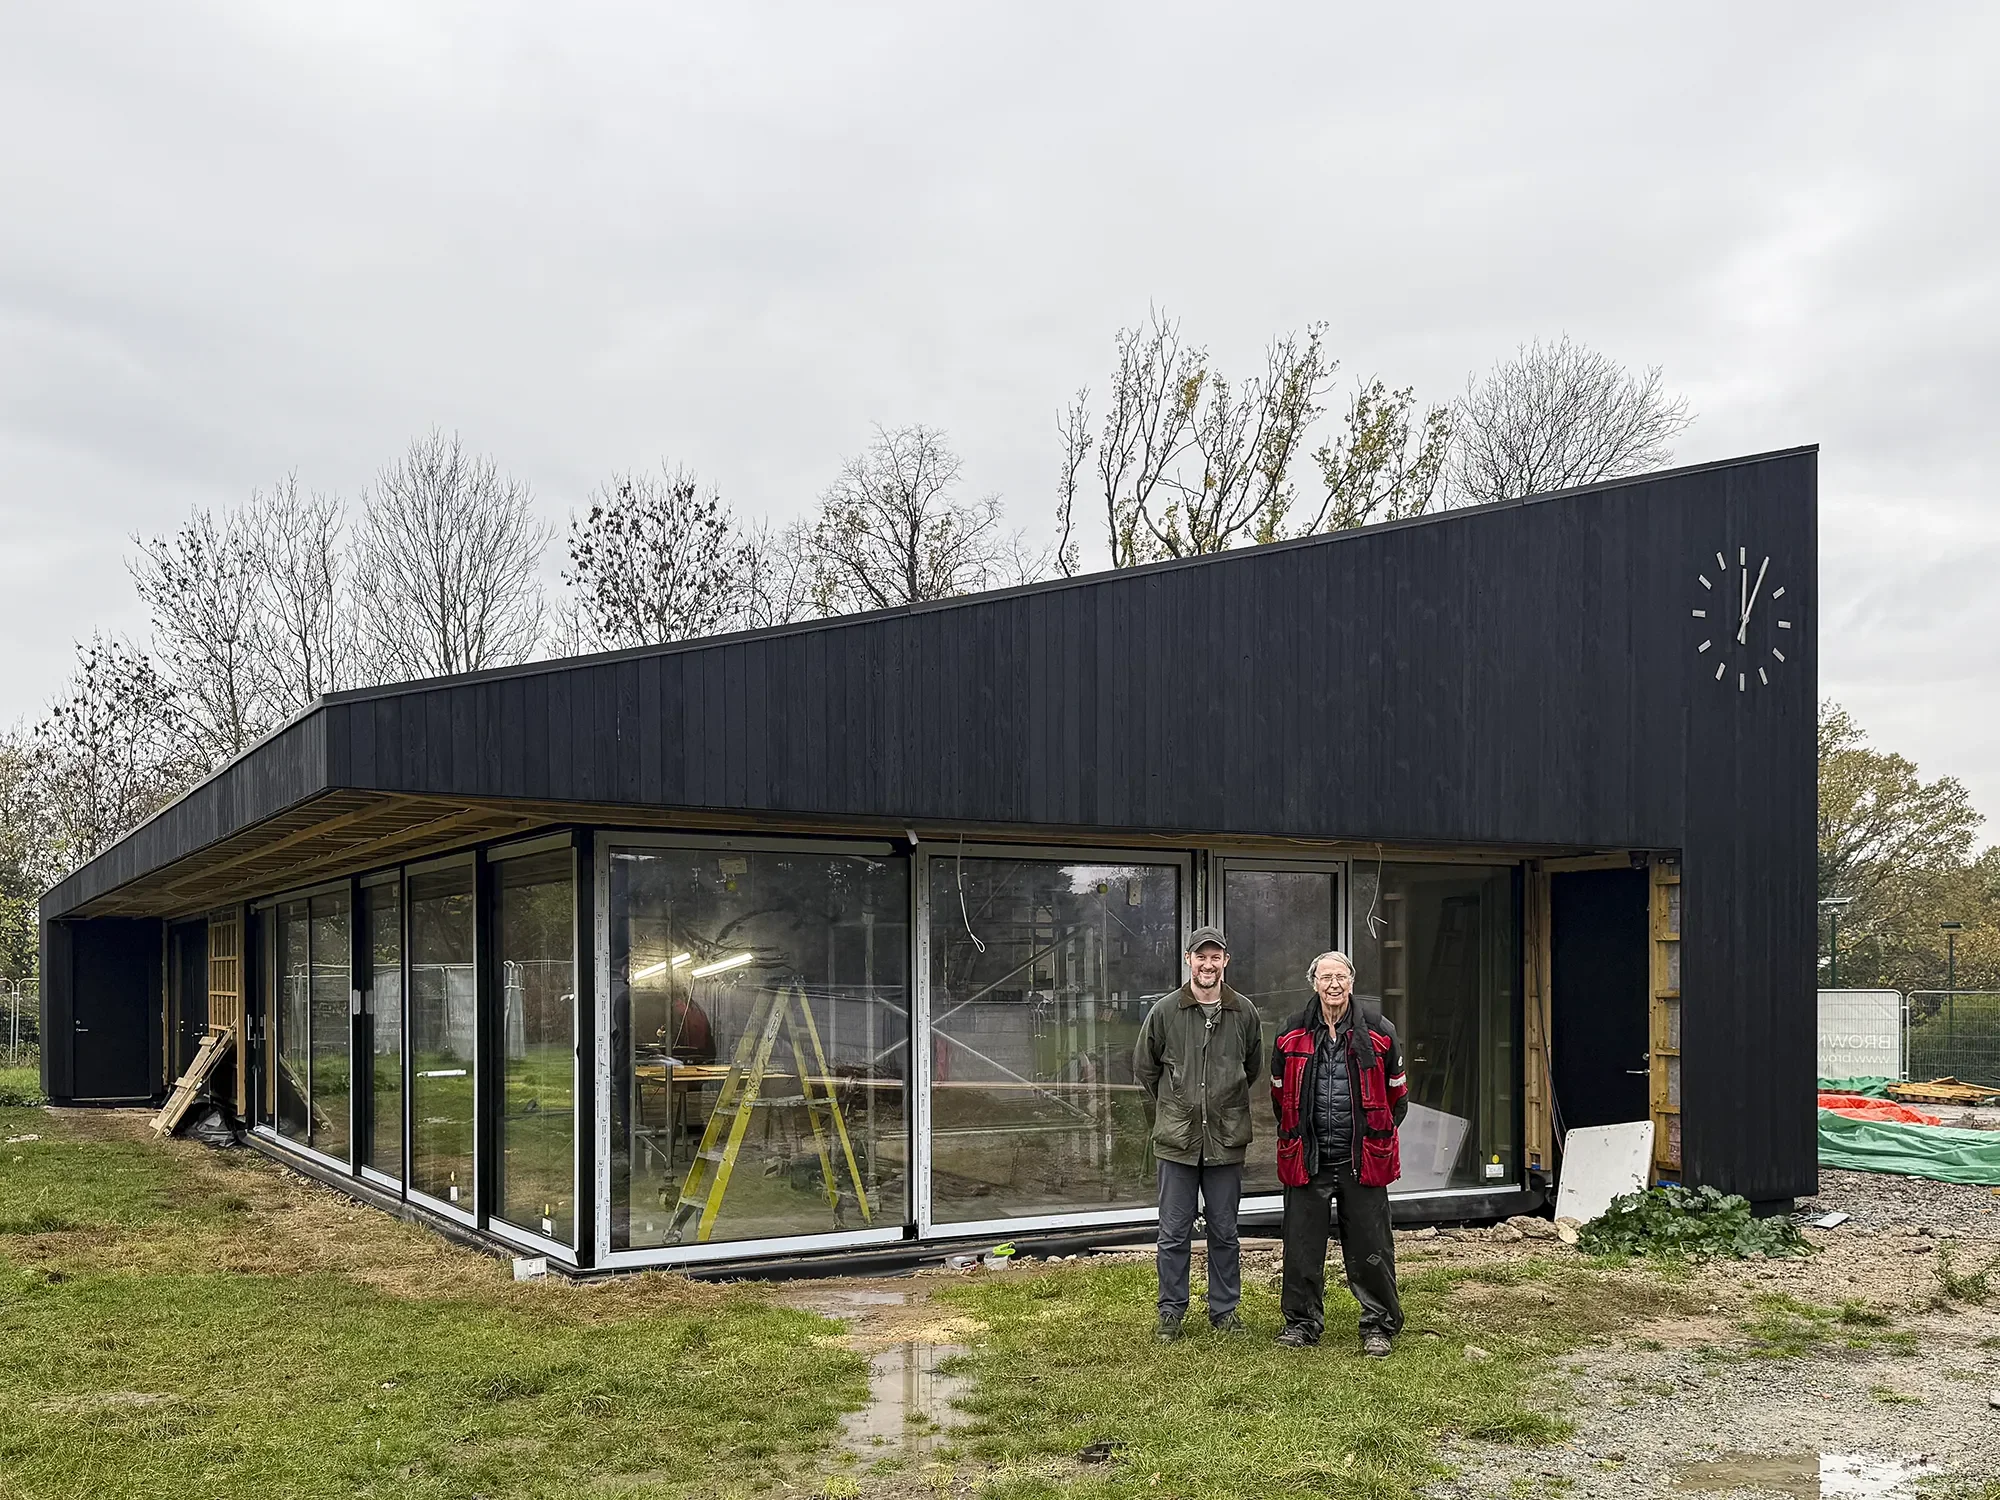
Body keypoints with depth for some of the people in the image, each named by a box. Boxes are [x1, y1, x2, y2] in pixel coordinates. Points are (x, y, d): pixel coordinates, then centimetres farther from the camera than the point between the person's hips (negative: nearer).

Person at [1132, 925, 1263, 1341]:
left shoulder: (1244, 1013, 2)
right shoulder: (1164, 1011, -3)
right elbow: (1144, 1067, 10)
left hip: (1227, 1139, 1)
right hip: (1177, 1139, -1)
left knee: (1224, 1232, 11)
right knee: (1174, 1233, 5)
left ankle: (1225, 1309, 23)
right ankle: (1171, 1311, 16)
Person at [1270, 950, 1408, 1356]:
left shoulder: (1378, 1033, -1)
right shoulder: (1293, 1037, 1)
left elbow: (1396, 1094, 10)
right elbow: (1280, 1094, 14)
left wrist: (1375, 1136, 11)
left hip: (1363, 1160, -1)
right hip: (1308, 1159, 1)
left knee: (1370, 1247, 4)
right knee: (1302, 1246, 6)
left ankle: (1379, 1326, 17)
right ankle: (1302, 1321, 20)